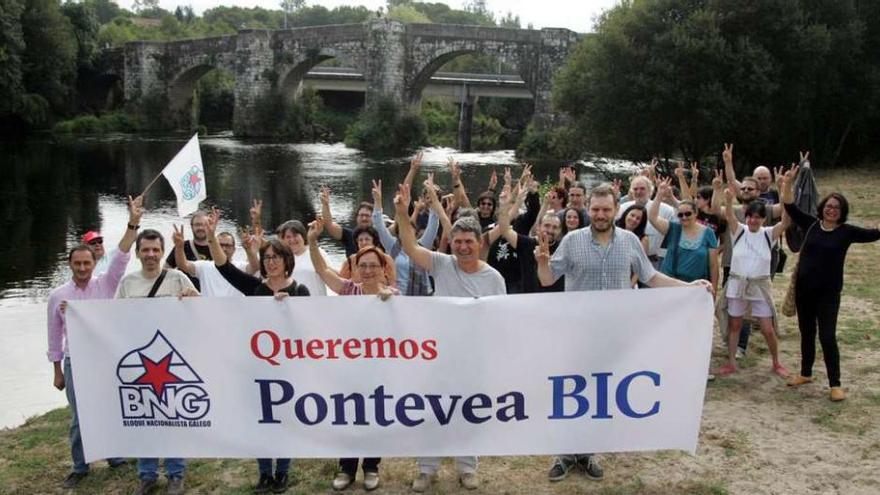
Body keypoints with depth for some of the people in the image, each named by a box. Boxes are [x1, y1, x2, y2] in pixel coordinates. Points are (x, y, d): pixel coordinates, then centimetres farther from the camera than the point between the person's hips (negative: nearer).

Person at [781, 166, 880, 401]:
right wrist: (789, 183, -10)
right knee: (806, 333, 16)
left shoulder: (847, 231, -5)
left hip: (829, 292, -3)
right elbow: (790, 207, 0)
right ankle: (806, 373, 31)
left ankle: (835, 384, 4)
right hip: (804, 289, 3)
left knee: (827, 336, -5)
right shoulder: (811, 224, 2)